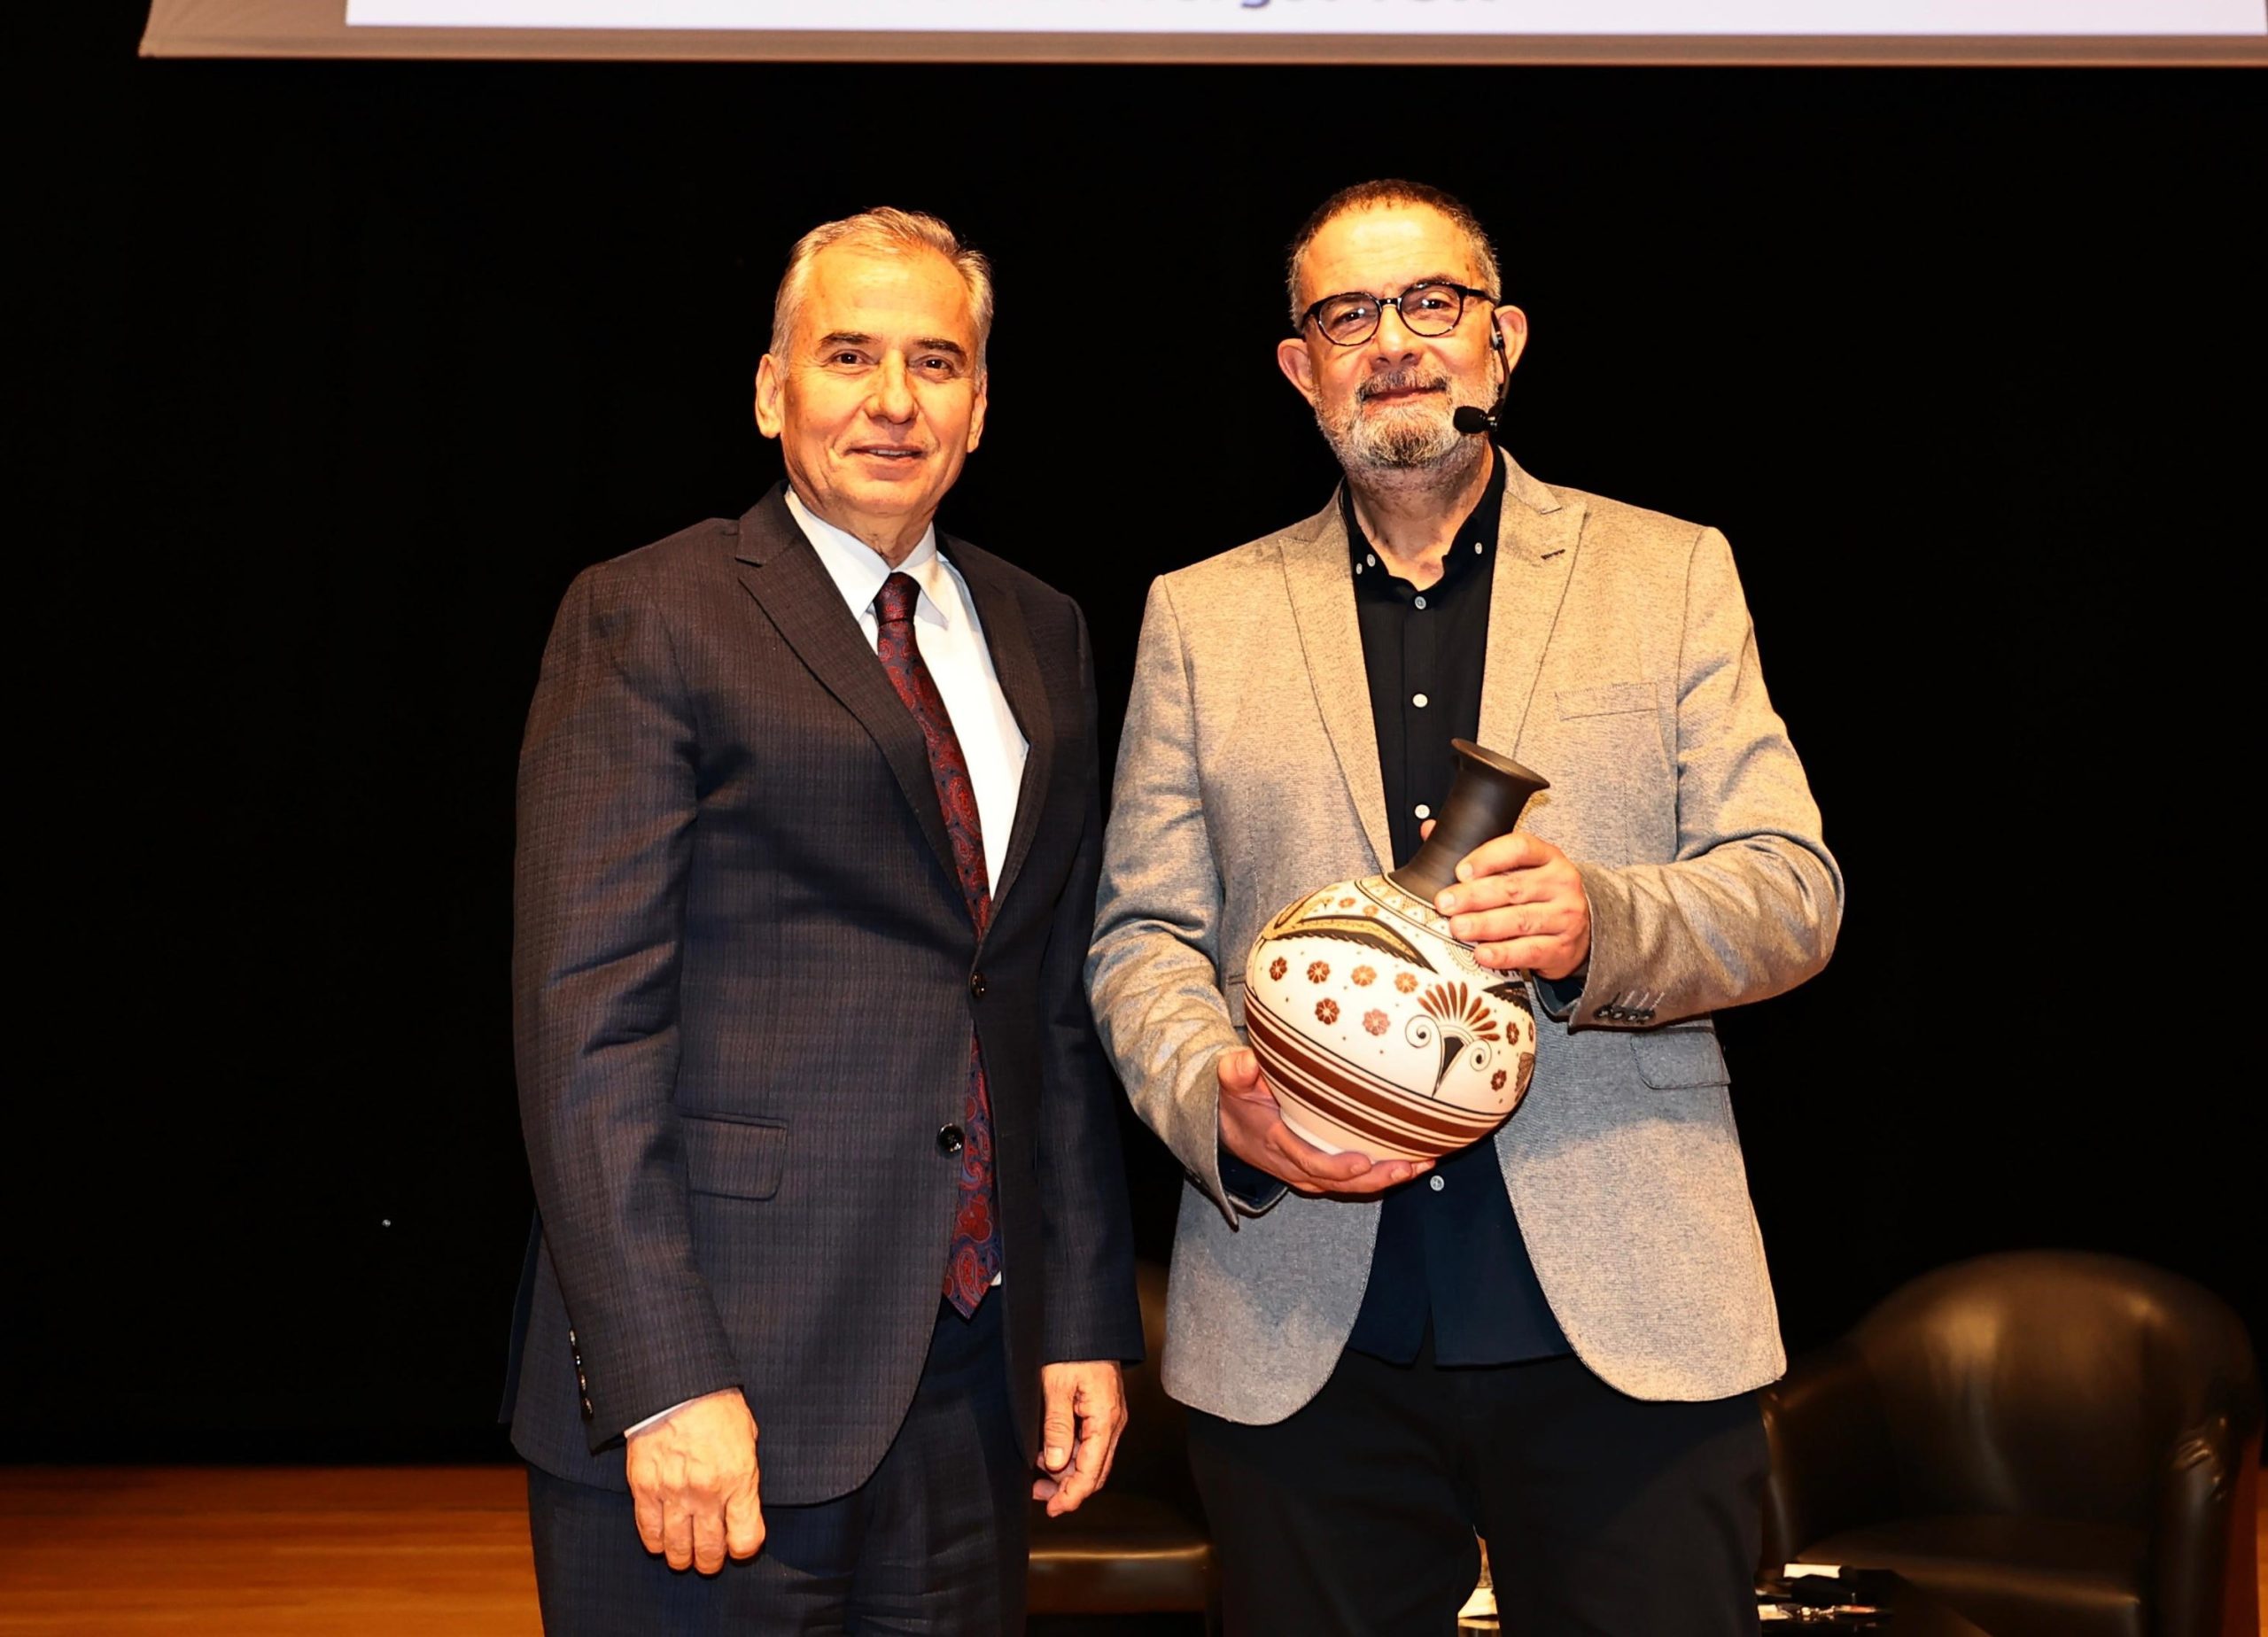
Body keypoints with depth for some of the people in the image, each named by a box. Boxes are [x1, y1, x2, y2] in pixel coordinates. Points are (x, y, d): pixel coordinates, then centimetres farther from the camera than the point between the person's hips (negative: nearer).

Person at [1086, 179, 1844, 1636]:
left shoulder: (1674, 573, 8)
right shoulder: (1199, 616, 11)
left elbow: (1795, 890, 1)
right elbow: (1142, 935, 7)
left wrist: (1605, 924, -20)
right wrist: (1217, 1101, -14)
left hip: (1624, 1313, 0)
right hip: (1300, 1335, 1)